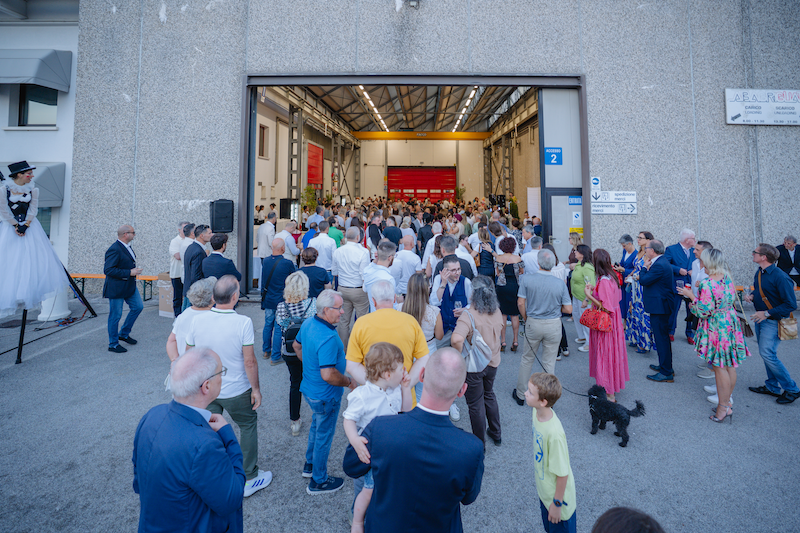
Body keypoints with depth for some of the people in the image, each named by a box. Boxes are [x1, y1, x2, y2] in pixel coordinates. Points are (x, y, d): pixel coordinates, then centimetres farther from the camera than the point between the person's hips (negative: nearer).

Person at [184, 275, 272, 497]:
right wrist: (256, 388, -5)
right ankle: (249, 479, 30)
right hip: (236, 391, -3)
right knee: (248, 426, 18)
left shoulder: (197, 320, -10)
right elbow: (249, 362, -19)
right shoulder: (243, 322, -23)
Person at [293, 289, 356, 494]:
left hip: (309, 388, 9)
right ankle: (318, 481, 30)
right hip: (325, 396, -9)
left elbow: (297, 347, 12)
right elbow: (328, 375, -35)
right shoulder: (328, 338, -34)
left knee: (316, 425, 29)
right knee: (324, 435, 11)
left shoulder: (308, 324, -5)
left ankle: (310, 464, 49)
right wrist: (349, 382, -19)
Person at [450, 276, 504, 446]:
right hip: (493, 362, 6)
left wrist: (460, 354, -27)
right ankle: (496, 434, 45)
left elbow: (456, 339, -43)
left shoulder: (469, 314, -28)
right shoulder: (497, 311, -7)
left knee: (476, 405, 13)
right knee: (489, 395, 30)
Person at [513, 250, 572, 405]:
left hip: (533, 323, 0)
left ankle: (520, 395, 28)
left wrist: (526, 319, 5)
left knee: (527, 359, 16)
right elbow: (568, 309, -8)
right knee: (549, 363, 11)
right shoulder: (560, 283, -11)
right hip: (554, 325, 0)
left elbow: (521, 302, -11)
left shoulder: (526, 279, -13)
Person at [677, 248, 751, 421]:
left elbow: (703, 312, -22)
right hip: (731, 324, 8)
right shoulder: (728, 278, 1)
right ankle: (727, 400, 30)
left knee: (720, 367, 3)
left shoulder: (707, 284, -24)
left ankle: (723, 407, 14)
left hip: (716, 328, -8)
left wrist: (691, 296, -11)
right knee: (730, 365, 16)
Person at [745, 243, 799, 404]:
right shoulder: (759, 273, 4)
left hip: (773, 321, -8)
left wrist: (767, 313, -22)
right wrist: (751, 295, 1)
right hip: (760, 319, 9)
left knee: (767, 354, -11)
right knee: (765, 353, 14)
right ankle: (773, 387, 25)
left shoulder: (780, 277, -21)